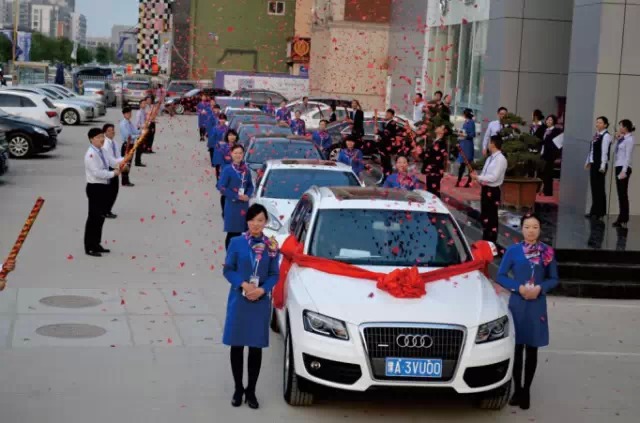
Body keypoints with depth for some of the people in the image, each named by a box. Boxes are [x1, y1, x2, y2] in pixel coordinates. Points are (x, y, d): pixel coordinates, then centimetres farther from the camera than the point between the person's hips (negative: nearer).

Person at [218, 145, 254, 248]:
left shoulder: (246, 170, 6)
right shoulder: (227, 170, -9)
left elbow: (250, 185, 15)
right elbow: (221, 187, -11)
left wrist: (247, 195, -5)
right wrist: (236, 196, -14)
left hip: (244, 204, 5)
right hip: (232, 205, -5)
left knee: (239, 232, 9)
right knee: (232, 233, -3)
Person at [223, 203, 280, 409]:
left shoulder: (271, 246, 1)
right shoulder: (236, 242, -3)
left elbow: (275, 275, 3)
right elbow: (228, 269, -2)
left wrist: (262, 289, -15)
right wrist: (243, 285, -17)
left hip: (261, 302, 1)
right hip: (239, 300, -1)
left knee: (256, 347, 6)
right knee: (237, 345, 5)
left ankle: (251, 391, 17)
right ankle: (238, 389, 20)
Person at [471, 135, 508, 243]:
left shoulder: (500, 159, -15)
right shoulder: (490, 158, 13)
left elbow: (493, 177, -22)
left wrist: (478, 177, -17)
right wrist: (477, 176, -5)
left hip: (493, 191, -9)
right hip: (485, 189, 9)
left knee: (492, 217, 0)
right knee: (484, 216, 16)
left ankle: (492, 241, 9)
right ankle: (485, 239, 27)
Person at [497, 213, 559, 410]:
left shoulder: (547, 252, 0)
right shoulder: (513, 250, -2)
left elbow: (553, 279, 6)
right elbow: (501, 276, 1)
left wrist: (540, 288, -13)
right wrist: (519, 288, -13)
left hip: (537, 304, 1)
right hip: (517, 303, -1)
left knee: (532, 349, 5)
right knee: (517, 348, 3)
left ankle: (526, 390, 16)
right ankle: (517, 389, 16)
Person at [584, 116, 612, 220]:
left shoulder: (606, 136, -11)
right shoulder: (596, 135, 14)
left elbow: (604, 152, -17)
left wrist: (603, 166, -21)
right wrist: (588, 162, 18)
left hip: (600, 164, -8)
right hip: (594, 163, 9)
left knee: (599, 187, -3)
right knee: (594, 187, 11)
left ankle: (600, 212, 3)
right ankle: (594, 211, 18)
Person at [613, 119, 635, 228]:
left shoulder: (629, 139, -10)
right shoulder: (622, 139, 14)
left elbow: (628, 156, -15)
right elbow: (617, 151, 20)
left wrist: (624, 171, -20)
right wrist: (618, 139, 12)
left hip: (624, 168, -9)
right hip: (618, 167, 9)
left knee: (623, 194, -6)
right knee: (620, 194, 9)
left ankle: (624, 220, -4)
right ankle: (621, 219, 12)